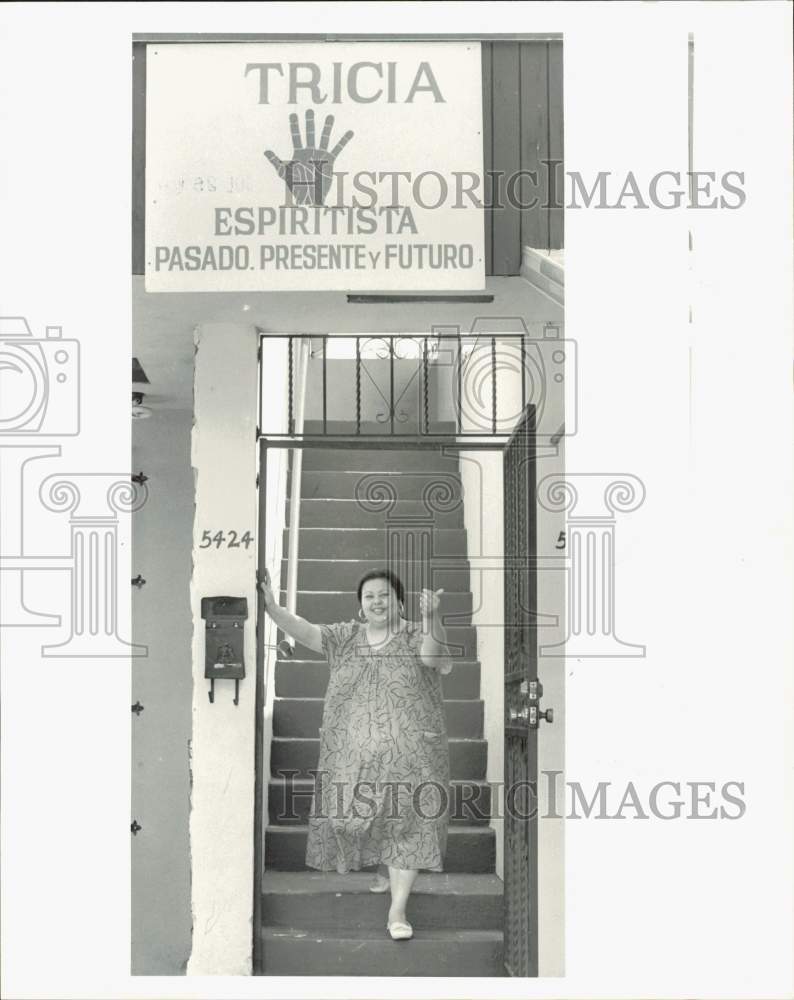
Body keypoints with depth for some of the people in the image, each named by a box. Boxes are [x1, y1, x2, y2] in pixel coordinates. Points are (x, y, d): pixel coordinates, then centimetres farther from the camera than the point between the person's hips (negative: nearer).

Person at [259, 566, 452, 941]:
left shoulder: (417, 635, -3)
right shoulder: (346, 636, 5)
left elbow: (431, 655, -24)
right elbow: (305, 632, -8)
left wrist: (431, 618, -44)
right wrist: (272, 607, -25)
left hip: (409, 752, -3)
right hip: (354, 752, 3)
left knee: (407, 823, -6)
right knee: (360, 813, 13)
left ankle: (397, 910, -1)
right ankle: (383, 868, 43)